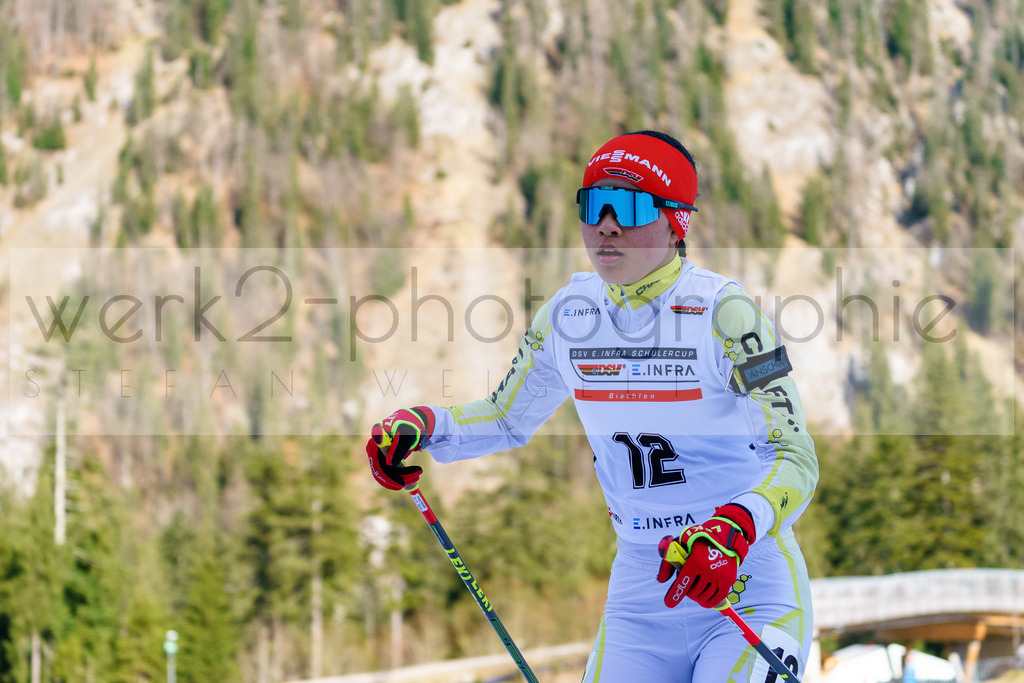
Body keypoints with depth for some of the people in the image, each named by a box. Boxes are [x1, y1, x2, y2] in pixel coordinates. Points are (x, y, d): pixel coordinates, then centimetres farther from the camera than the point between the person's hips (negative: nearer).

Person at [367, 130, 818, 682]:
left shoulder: (720, 310, -14)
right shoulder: (569, 312, 2)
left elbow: (797, 459, -19)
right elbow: (507, 420, 20)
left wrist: (734, 529, -38)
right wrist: (421, 425, 1)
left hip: (749, 589, -5)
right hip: (640, 588, 5)